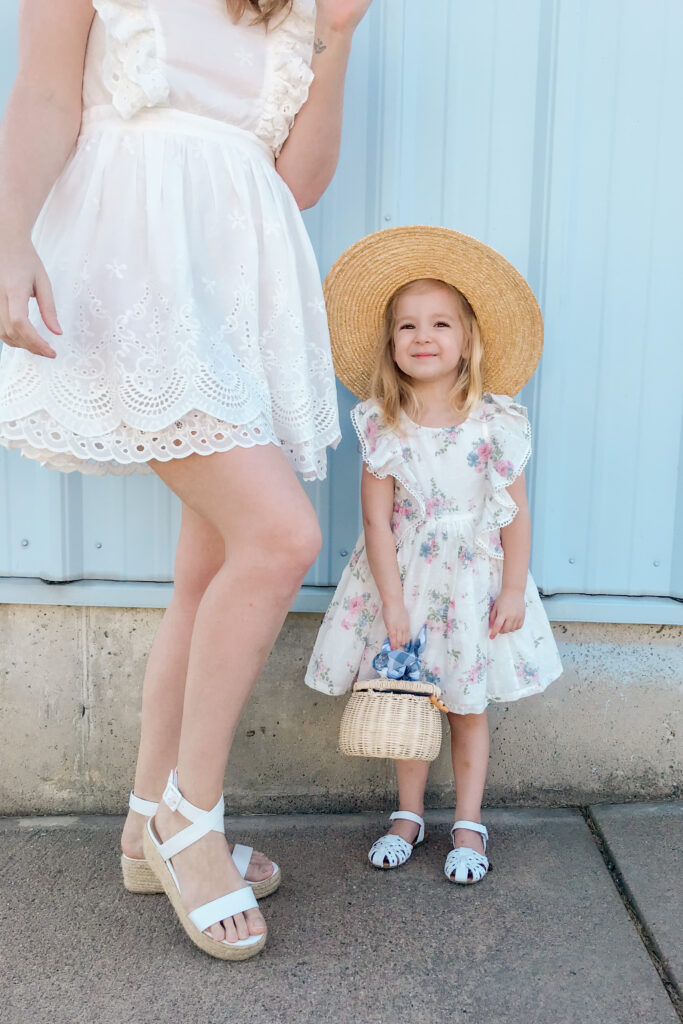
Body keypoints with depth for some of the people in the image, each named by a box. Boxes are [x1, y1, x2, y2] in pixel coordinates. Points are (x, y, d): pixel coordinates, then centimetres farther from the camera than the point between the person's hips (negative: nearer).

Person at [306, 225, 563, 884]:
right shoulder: (382, 427, -10)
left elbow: (516, 511, -5)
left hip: (474, 580, 0)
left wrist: (514, 589, -6)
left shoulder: (495, 422, -10)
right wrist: (392, 603, -13)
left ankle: (468, 825, 27)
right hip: (404, 579, 1)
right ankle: (408, 815, 31)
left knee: (469, 706, 11)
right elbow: (377, 521, -10)